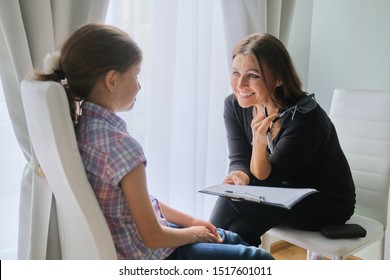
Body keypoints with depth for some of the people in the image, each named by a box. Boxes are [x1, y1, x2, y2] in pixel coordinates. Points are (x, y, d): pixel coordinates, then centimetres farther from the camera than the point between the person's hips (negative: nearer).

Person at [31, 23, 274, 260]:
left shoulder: (82, 124, -4)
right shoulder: (121, 144, -32)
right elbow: (152, 237, -24)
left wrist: (189, 220, 7)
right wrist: (194, 233, -5)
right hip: (147, 254, -8)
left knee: (234, 240, 24)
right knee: (260, 258, 7)